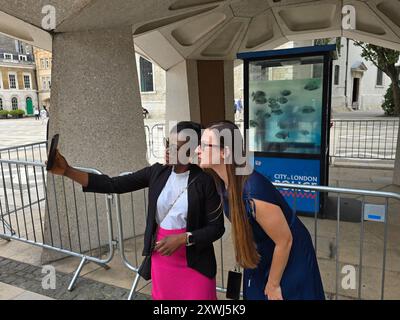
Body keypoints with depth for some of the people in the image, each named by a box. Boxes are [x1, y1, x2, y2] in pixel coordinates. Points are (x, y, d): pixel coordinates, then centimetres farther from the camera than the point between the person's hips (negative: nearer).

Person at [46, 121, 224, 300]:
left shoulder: (203, 181, -16)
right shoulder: (156, 173, -4)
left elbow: (216, 228, -11)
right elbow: (113, 185, -8)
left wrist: (183, 238, -23)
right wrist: (67, 171, -15)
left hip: (195, 263, -4)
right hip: (161, 257, 4)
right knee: (163, 296, 22)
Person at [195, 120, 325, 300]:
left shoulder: (253, 192, -36)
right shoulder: (223, 183, -12)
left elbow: (285, 241, -24)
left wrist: (273, 285, -12)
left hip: (290, 260, -7)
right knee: (255, 295, 20)